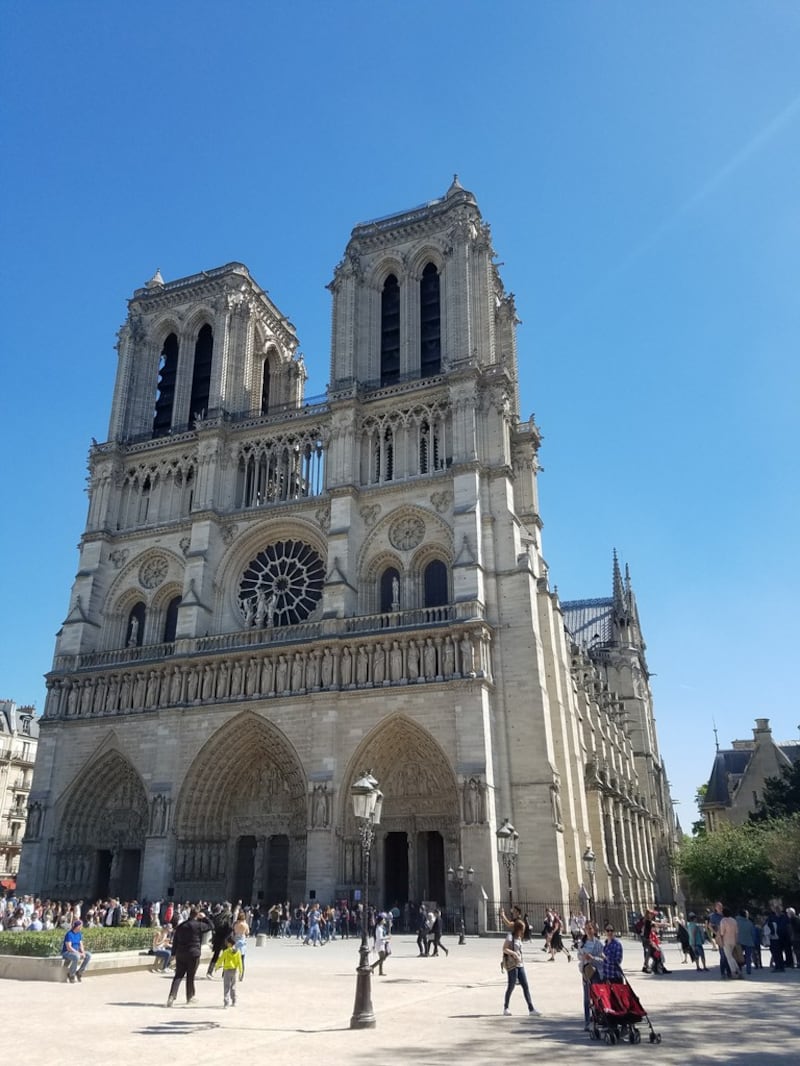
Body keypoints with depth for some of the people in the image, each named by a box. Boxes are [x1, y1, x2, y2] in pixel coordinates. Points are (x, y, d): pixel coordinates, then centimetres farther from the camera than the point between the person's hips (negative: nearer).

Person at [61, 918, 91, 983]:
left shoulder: (79, 934, 5)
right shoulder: (69, 934, -19)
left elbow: (81, 945, 7)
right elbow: (69, 948, -24)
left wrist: (83, 953, -14)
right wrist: (79, 953, -25)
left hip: (76, 952, 7)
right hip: (66, 953, -7)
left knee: (89, 955, -11)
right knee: (77, 957, -37)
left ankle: (79, 972, -3)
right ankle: (71, 975, -16)